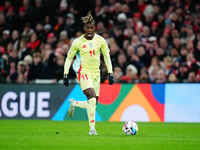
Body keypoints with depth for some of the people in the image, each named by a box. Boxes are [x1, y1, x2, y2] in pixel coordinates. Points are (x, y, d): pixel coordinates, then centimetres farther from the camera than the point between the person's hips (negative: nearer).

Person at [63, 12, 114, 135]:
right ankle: (92, 128, -18)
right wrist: (65, 75, 0)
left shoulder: (101, 40, 1)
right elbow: (69, 58, 5)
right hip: (83, 72, -4)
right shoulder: (78, 42, -4)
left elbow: (107, 57, 10)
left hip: (96, 73, 4)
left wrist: (110, 73, 2)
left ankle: (74, 103, 35)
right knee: (92, 98, -24)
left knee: (93, 104, 5)